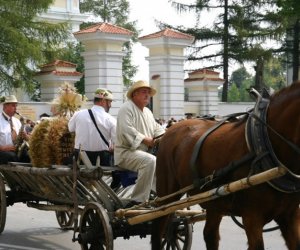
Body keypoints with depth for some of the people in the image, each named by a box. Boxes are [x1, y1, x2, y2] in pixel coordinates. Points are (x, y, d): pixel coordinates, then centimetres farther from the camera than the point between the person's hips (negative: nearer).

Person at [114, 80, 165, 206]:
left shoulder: (147, 111, 21)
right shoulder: (127, 108, -9)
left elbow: (157, 128, 23)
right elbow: (126, 130, -22)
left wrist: (162, 137, -1)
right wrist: (145, 139, -22)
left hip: (144, 151, 10)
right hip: (126, 152, -10)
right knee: (150, 160, -33)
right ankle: (138, 200, -31)